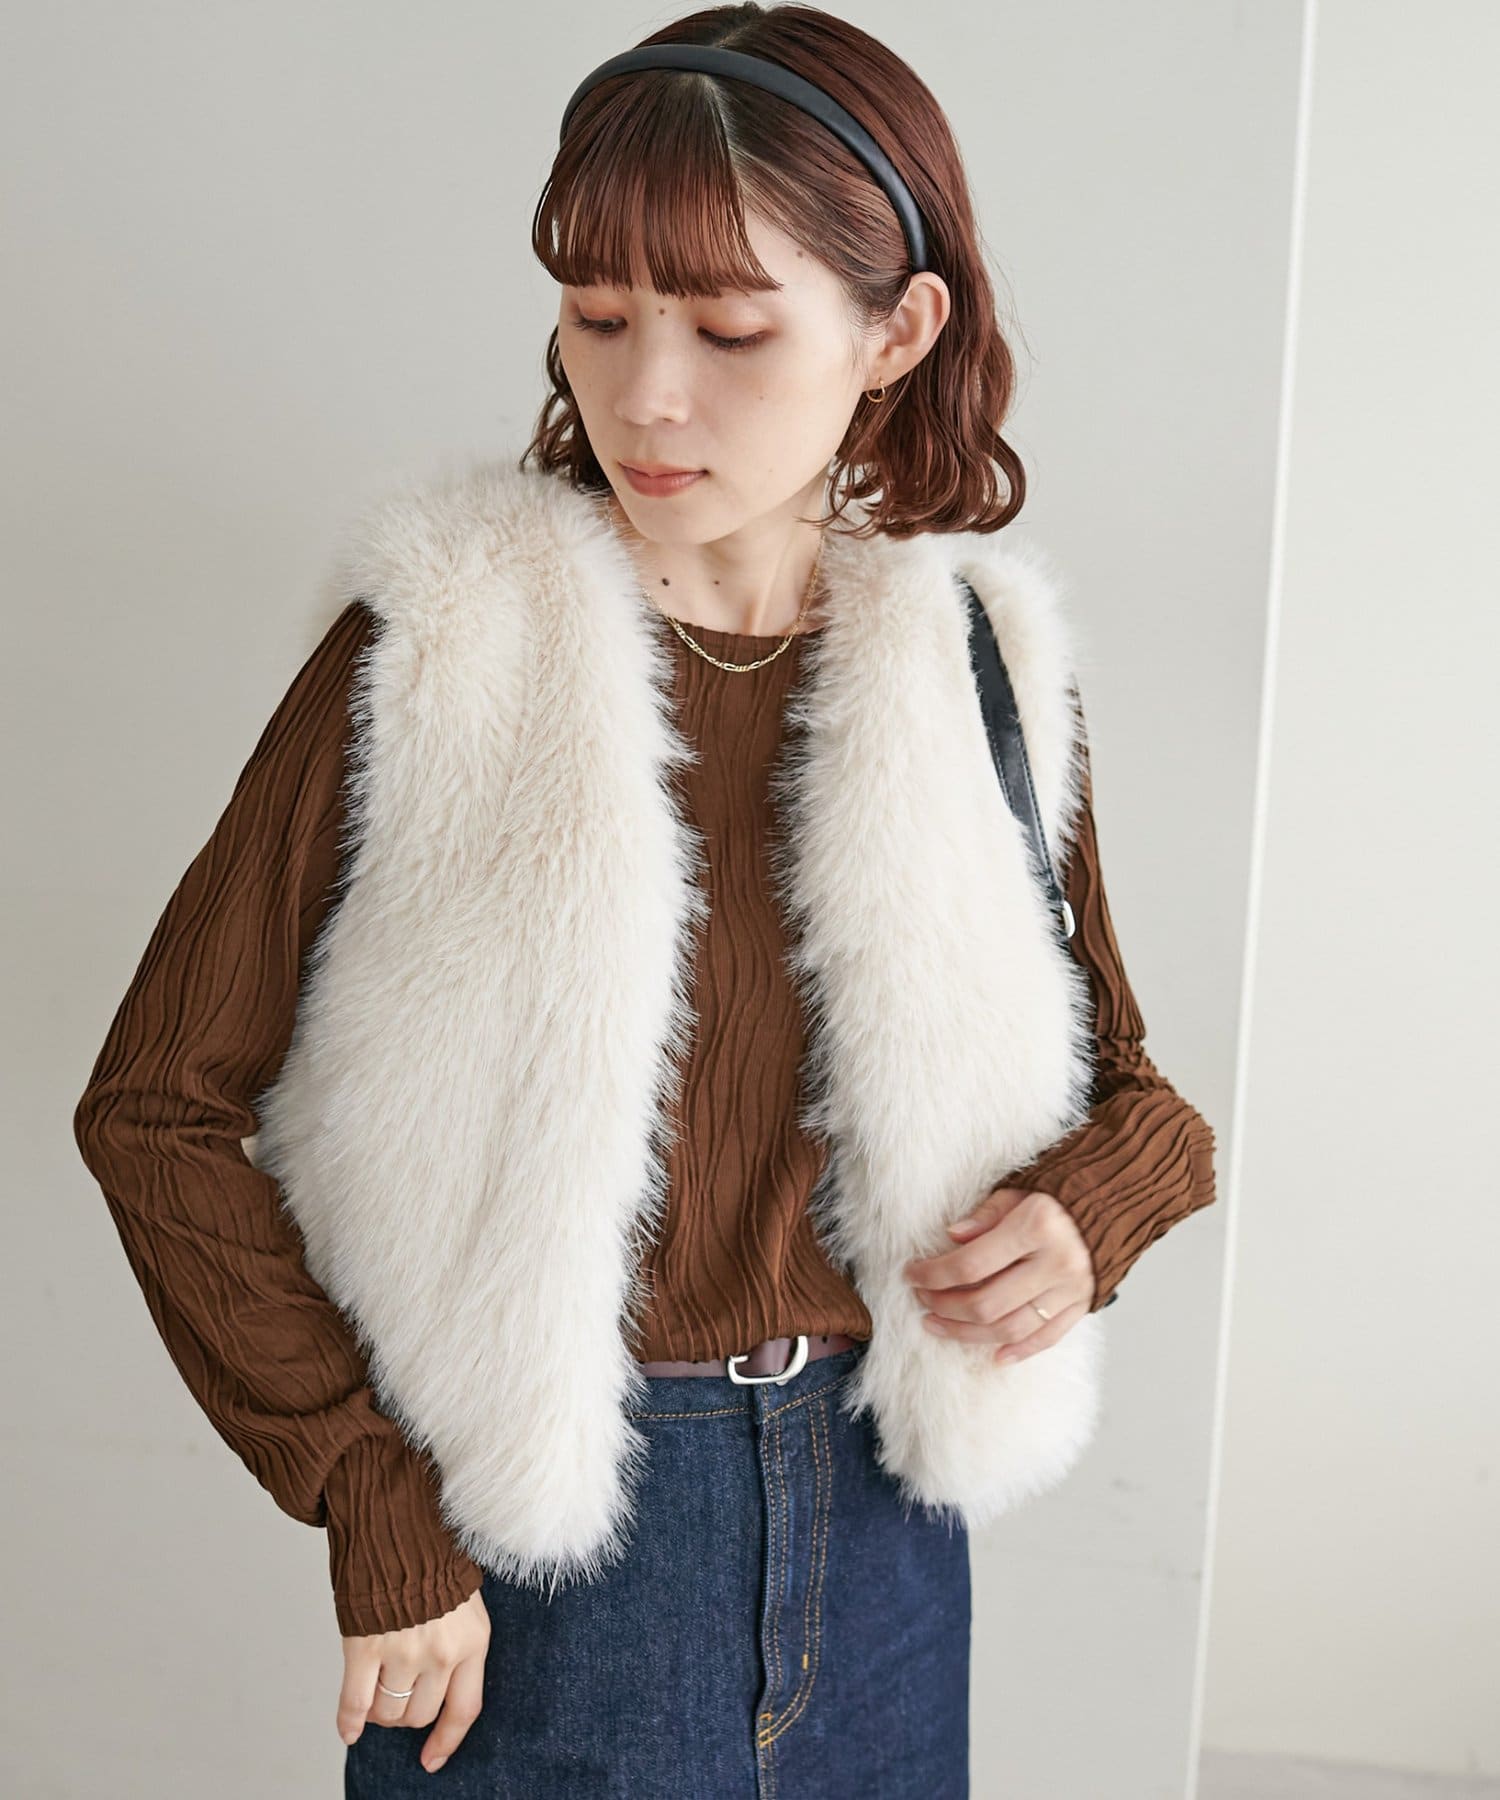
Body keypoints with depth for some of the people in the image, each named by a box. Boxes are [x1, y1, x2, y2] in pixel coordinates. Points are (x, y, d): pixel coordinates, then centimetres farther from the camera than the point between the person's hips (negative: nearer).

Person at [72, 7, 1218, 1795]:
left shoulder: (974, 663, -3)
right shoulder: (432, 657, -14)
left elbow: (1122, 1085, 10)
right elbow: (157, 1106, -10)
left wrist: (1087, 1209, -12)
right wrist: (375, 1508, -12)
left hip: (874, 1518, 4)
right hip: (511, 1537, -3)